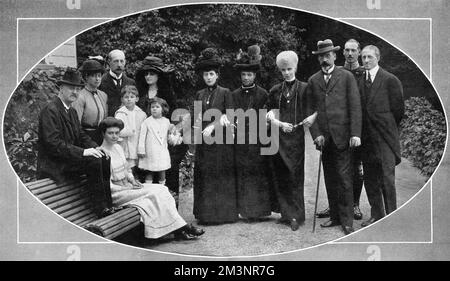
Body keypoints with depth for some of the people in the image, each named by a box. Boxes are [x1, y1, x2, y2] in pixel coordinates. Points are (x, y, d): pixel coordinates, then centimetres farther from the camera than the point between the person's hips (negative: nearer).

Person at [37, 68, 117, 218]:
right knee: (93, 161, -26)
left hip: (71, 157, 9)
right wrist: (83, 152, -26)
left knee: (105, 160, -7)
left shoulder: (72, 111, 15)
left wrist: (95, 147, -5)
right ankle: (101, 208, -18)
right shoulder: (50, 110, -15)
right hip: (54, 164, -9)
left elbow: (81, 135, 15)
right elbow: (54, 143, -23)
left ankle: (108, 204, -4)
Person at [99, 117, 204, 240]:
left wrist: (133, 180, 2)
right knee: (154, 193, -21)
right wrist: (129, 188, -17)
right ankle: (182, 228, -14)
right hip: (116, 194, -8)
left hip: (127, 187, 8)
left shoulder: (118, 147, 12)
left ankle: (178, 230, -18)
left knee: (161, 189, -12)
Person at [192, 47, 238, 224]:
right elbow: (194, 117, 11)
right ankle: (205, 214, 9)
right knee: (204, 177, 3)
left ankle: (223, 213, 8)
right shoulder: (199, 95, 14)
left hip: (221, 139, -3)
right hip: (203, 140, 4)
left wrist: (212, 126, -14)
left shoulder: (225, 93, 2)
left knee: (222, 176, 0)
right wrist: (198, 122, -11)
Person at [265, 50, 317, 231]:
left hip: (296, 135, -3)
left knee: (295, 176, -4)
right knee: (280, 176, 3)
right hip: (278, 136, 3)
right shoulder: (275, 91, 11)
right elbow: (270, 114, 6)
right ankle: (287, 213, 13)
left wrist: (313, 117, -13)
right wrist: (280, 123, -11)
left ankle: (296, 215, 1)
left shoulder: (304, 88, 4)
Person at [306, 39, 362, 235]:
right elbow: (310, 109, 9)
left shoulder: (347, 77, 3)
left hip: (342, 136, -3)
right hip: (324, 137, 3)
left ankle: (347, 221, 4)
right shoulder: (313, 81, 12)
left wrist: (355, 134, -9)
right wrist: (316, 134, -2)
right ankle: (335, 216, 18)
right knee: (330, 180, 8)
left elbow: (355, 106, -1)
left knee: (344, 179, -4)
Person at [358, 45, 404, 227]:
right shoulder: (359, 81, 11)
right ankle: (376, 215, 21)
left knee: (387, 178, -4)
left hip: (384, 137, -5)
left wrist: (388, 128, 7)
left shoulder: (390, 80, -5)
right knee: (370, 179, 10)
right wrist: (360, 133, 7)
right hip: (366, 137, 5)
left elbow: (398, 110, -1)